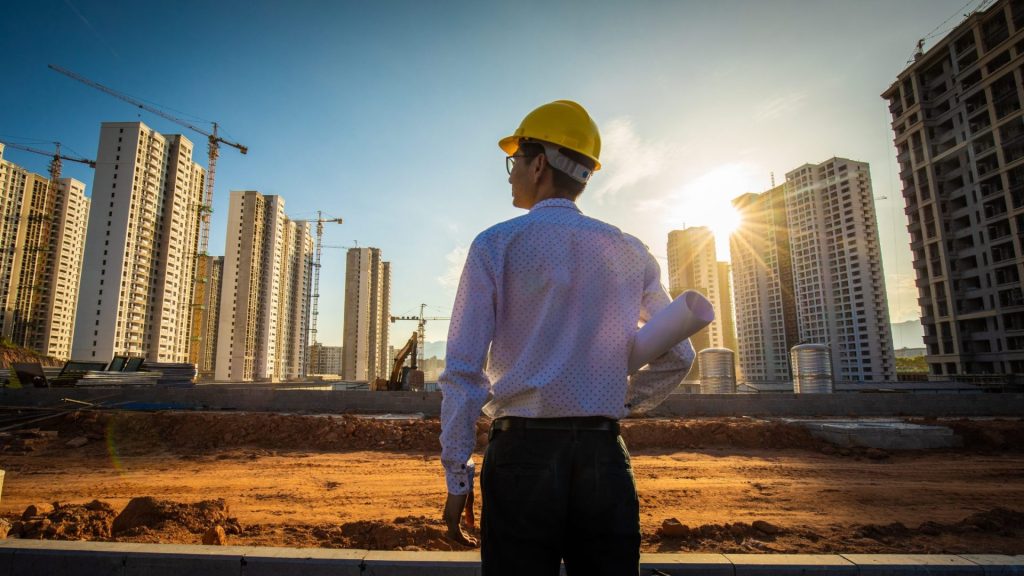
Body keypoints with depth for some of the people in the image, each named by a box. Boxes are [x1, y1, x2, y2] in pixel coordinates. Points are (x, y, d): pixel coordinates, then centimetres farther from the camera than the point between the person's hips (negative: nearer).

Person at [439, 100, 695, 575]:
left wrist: (457, 478, -1)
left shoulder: (497, 244, -4)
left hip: (522, 452, -3)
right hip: (605, 458, 3)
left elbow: (463, 370, -7)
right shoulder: (629, 252, 7)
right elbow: (678, 358, 11)